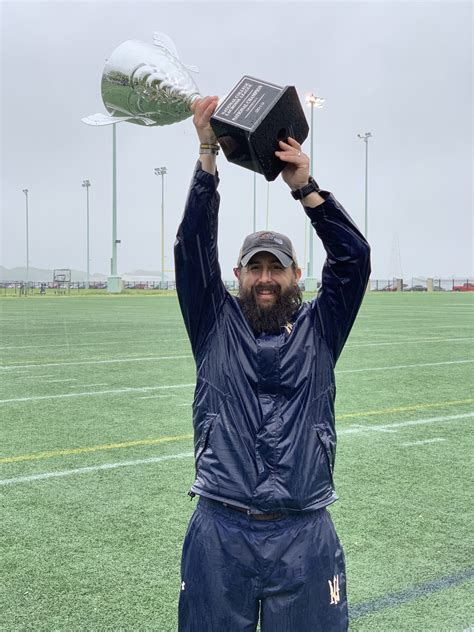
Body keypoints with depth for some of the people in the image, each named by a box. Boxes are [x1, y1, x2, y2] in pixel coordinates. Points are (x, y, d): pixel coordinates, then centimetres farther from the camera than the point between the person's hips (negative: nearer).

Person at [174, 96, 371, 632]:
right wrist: (207, 155, -11)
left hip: (304, 536, 0)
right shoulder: (215, 324, 6)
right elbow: (193, 247, -3)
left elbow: (354, 257, -5)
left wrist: (305, 186, -15)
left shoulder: (319, 328, 7)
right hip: (219, 532, 0)